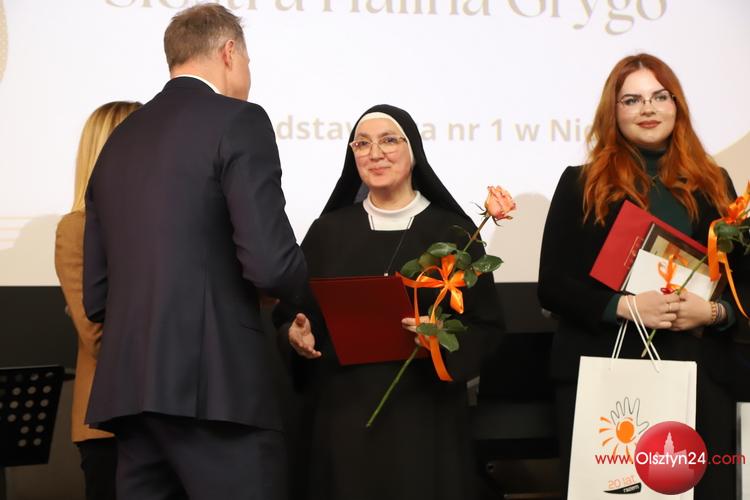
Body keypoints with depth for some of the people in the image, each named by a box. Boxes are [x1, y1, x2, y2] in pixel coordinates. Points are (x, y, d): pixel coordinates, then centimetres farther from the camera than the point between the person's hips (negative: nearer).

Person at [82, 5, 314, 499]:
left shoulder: (118, 139, 17)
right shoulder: (239, 121, -4)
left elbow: (95, 294, 16)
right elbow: (270, 263, -15)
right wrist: (316, 299, 6)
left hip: (129, 385, 7)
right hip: (216, 382, -7)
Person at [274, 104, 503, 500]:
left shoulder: (453, 231, 1)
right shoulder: (328, 230, 7)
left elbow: (485, 325, 0)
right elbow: (289, 314, 10)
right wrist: (295, 334, -11)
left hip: (423, 414, -1)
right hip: (340, 412, 2)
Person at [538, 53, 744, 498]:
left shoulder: (713, 184, 12)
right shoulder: (582, 184, 5)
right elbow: (552, 286, -1)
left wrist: (714, 312, -10)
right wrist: (624, 306, -15)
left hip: (698, 376, 2)